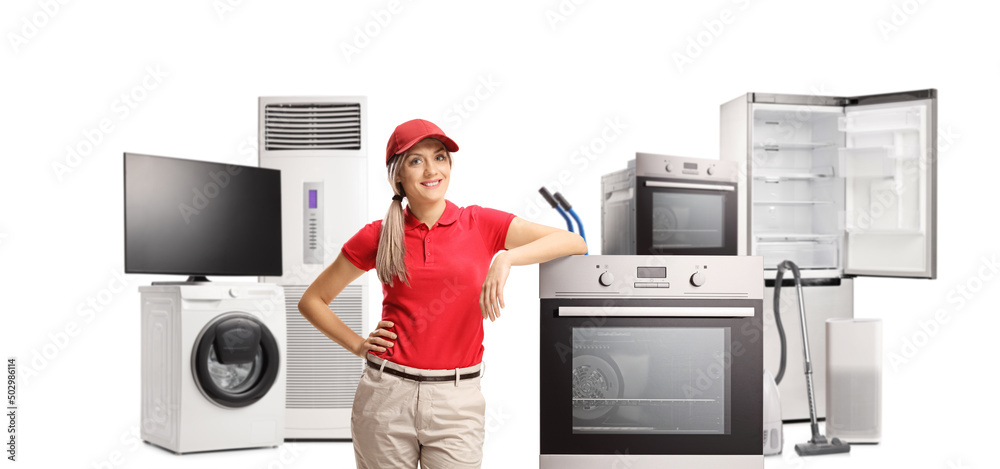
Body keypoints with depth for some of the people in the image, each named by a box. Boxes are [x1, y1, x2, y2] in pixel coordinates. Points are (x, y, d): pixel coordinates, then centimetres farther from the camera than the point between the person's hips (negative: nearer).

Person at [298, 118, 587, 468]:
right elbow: (311, 300, 13)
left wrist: (506, 257, -21)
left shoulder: (481, 224, 2)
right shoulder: (378, 236, 4)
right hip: (388, 392, 1)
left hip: (457, 399, 0)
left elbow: (574, 243, -9)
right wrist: (358, 345, 2)